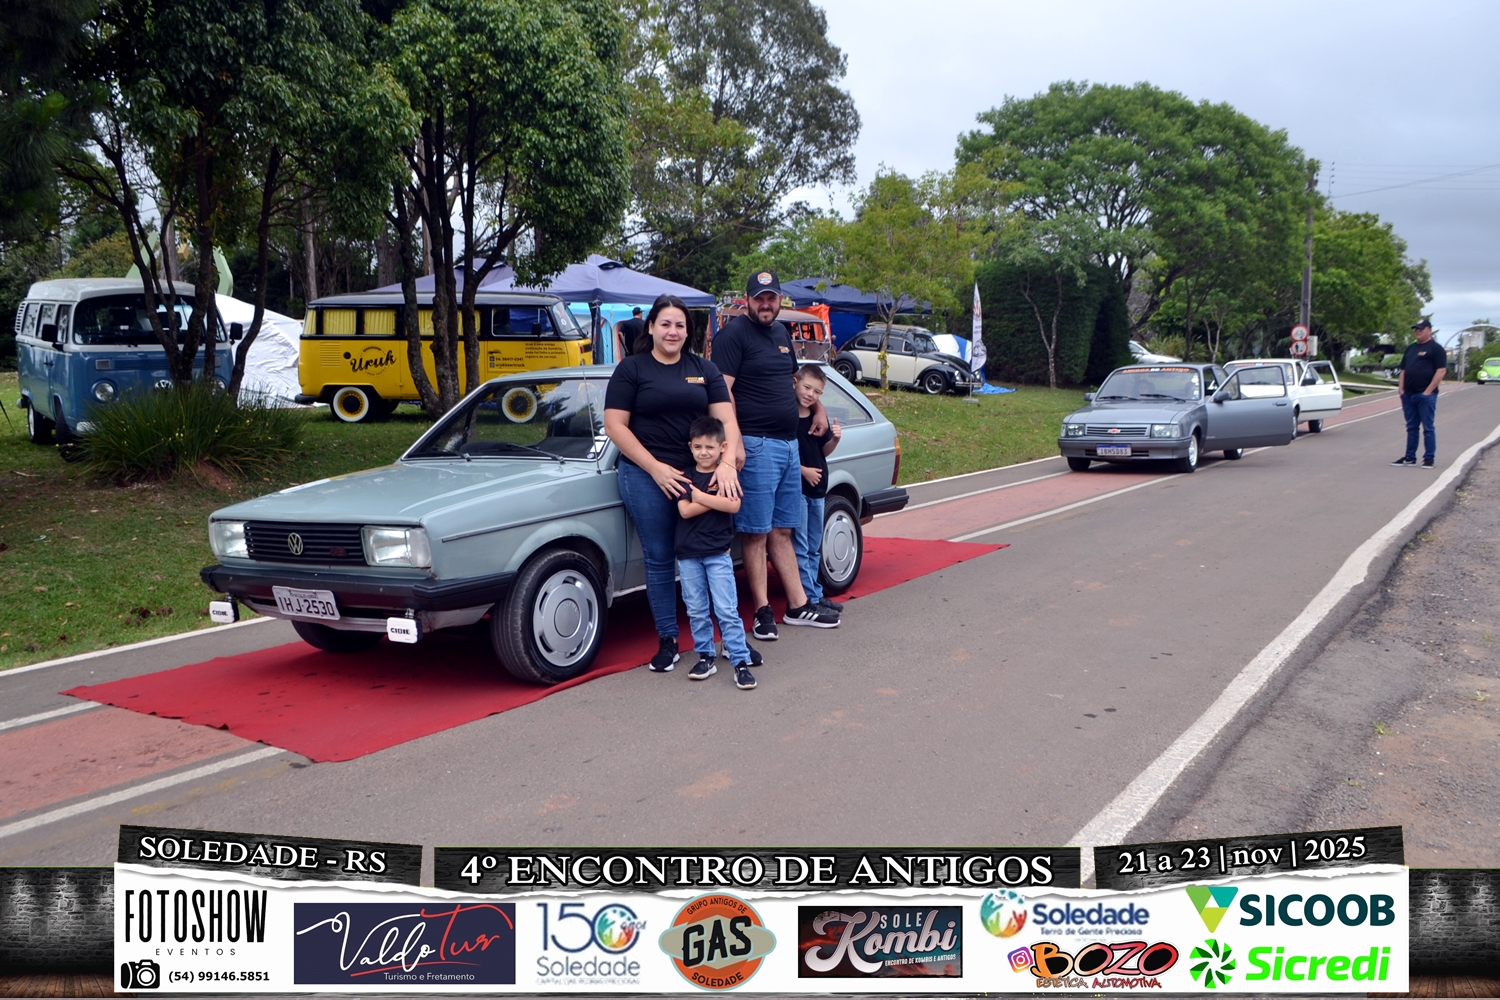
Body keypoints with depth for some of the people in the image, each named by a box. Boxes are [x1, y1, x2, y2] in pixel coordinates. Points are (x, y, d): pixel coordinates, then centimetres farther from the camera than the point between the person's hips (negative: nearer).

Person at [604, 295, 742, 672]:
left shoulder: (704, 369, 11)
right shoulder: (632, 368, 2)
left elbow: (727, 419, 5)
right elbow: (615, 426, -4)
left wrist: (727, 463, -13)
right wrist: (656, 468, -11)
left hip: (700, 473, 2)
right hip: (647, 475, -2)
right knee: (660, 559, 2)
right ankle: (667, 640, 12)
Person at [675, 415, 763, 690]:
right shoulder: (686, 477, 5)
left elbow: (733, 505, -15)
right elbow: (685, 510, -10)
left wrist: (700, 496, -14)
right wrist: (716, 500, -12)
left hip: (718, 553, -2)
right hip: (688, 554, 2)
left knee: (727, 610, -6)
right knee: (697, 611, 8)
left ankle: (741, 661, -3)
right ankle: (705, 656, 20)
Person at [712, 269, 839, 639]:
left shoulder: (781, 331, 17)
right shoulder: (734, 333, -7)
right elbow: (723, 390, -15)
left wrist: (818, 408, 28)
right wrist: (735, 442, -23)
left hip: (789, 442, 8)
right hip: (756, 444, -8)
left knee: (781, 531, 13)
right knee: (756, 533, -3)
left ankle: (798, 605, 17)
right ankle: (763, 612, 2)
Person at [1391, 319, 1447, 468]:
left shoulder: (1436, 348, -4)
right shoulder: (1410, 349, 18)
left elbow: (1441, 371, -11)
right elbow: (1403, 370, 20)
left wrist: (1428, 391, -16)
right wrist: (1401, 389, 8)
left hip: (1425, 395, -7)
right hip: (1409, 395, 7)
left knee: (1428, 428, -3)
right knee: (1411, 427, 11)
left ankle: (1429, 458, 1)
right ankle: (1409, 457, 16)